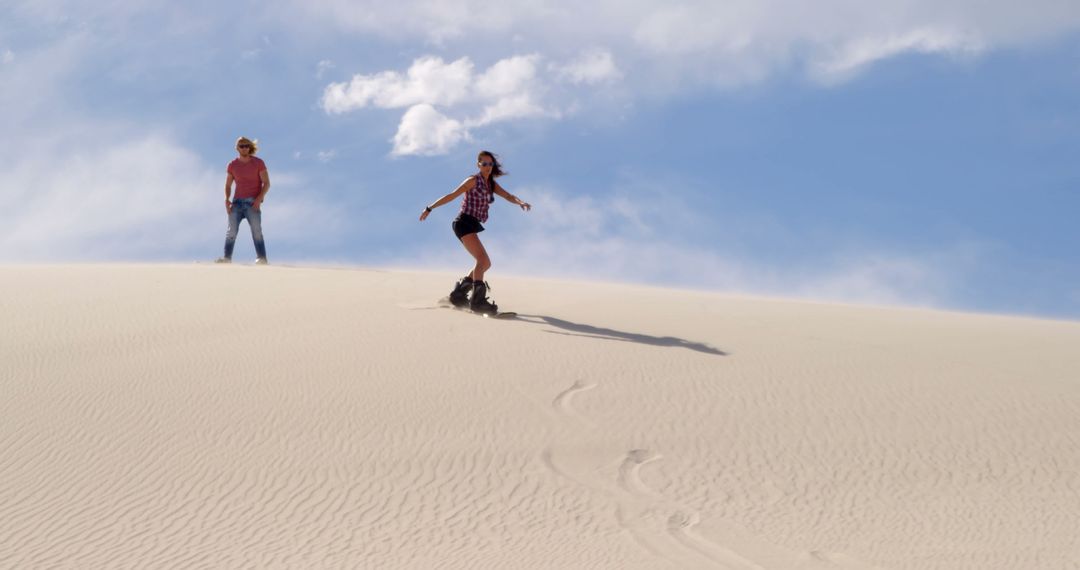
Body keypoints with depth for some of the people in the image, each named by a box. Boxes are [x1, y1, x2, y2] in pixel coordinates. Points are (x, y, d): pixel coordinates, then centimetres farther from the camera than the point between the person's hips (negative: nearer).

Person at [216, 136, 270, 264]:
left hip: (252, 203, -3)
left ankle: (262, 258, -17)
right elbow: (228, 185, 15)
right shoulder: (232, 165, 10)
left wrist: (259, 199, -15)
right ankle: (227, 257, -12)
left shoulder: (258, 163, 1)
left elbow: (266, 183, -1)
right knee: (232, 230, -8)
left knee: (256, 230, -12)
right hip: (237, 201, 3)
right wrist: (227, 199, -3)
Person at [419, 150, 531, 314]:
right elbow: (452, 196, -4)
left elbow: (508, 196, 3)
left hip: (471, 226, 9)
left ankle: (458, 294, 22)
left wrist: (521, 203, -19)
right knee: (482, 259, -23)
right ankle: (478, 300, -34)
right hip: (464, 223, -9)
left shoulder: (492, 184, 16)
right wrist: (430, 208, -3)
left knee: (485, 263, 17)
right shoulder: (474, 180, -4)